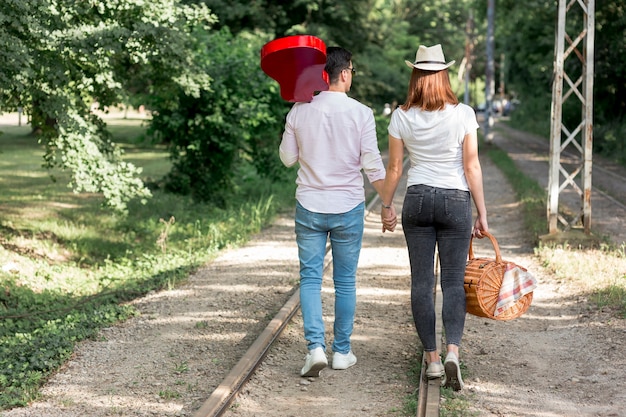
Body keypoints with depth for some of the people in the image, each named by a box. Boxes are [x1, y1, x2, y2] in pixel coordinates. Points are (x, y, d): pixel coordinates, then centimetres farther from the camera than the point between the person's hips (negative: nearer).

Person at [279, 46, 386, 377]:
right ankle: (342, 351, 16)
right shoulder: (361, 113, -8)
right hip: (348, 207, -1)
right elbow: (372, 165, -8)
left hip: (309, 207, 1)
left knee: (310, 278, 6)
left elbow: (287, 158, 8)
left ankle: (316, 346, -8)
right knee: (345, 281, 10)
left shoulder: (299, 111, -2)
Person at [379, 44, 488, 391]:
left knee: (421, 282, 7)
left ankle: (432, 359, 9)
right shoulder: (463, 114, -7)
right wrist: (482, 214, 0)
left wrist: (386, 207, 16)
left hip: (417, 199, 1)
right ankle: (452, 352, -15)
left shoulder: (401, 117, -2)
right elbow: (472, 167, -6)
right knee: (453, 281, 3)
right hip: (455, 200, -1)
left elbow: (394, 168, 3)